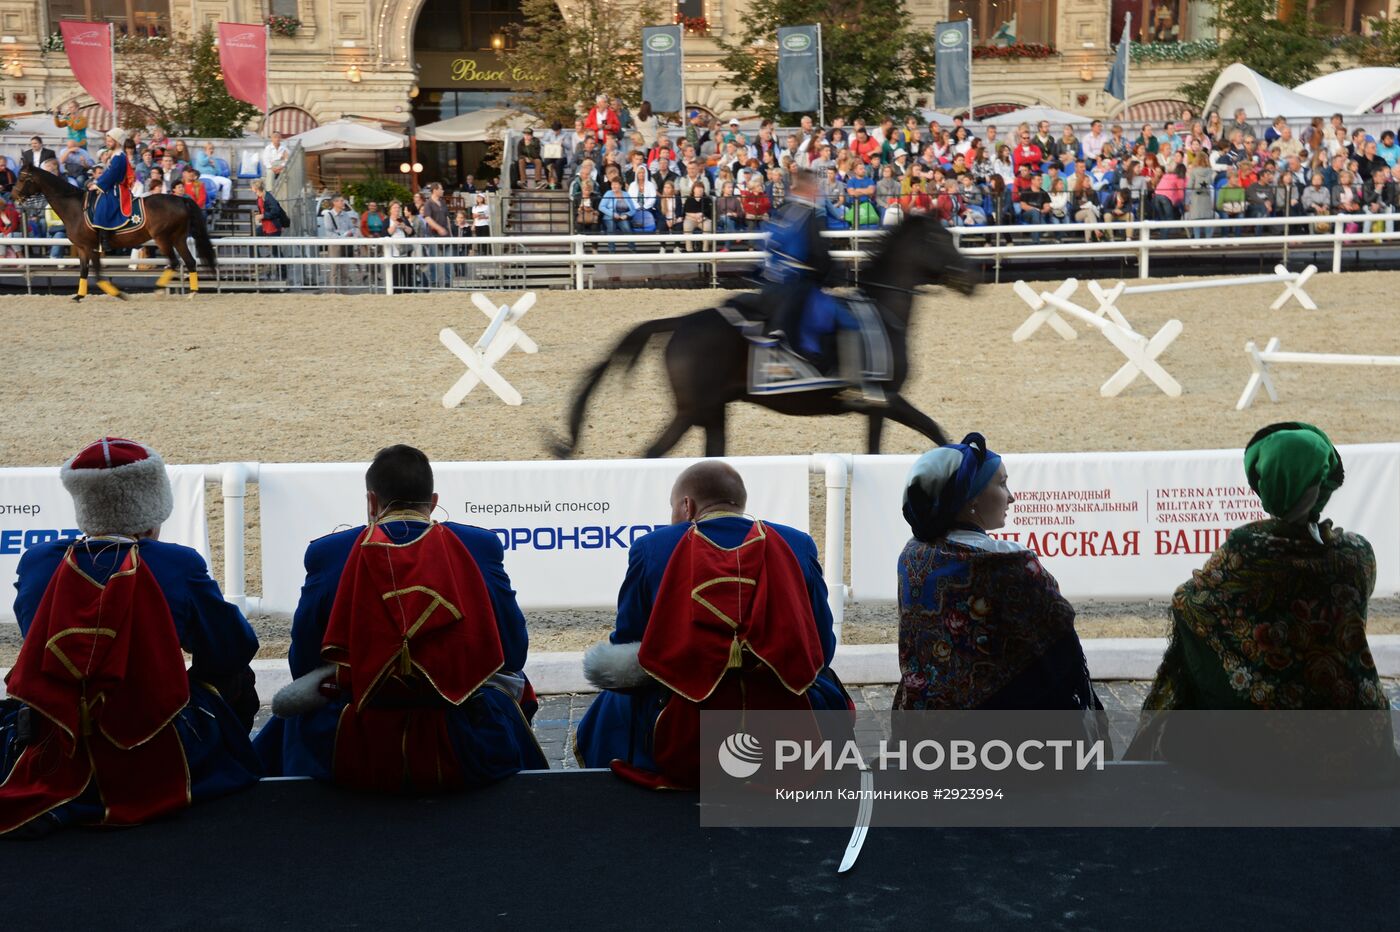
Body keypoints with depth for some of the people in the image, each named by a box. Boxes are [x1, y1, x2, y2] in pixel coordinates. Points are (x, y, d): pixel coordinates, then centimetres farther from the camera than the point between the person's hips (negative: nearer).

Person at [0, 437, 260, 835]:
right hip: (154, 769, -2)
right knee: (233, 681, 24)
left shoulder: (35, 563, -3)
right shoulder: (179, 566, -13)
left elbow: (38, 647, 13)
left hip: (44, 764, 3)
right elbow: (236, 649, -2)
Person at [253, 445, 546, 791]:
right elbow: (512, 655, 1)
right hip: (467, 753, 0)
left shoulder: (327, 553, -4)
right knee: (516, 690, 34)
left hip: (356, 756, 0)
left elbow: (303, 665, 2)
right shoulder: (482, 547, -4)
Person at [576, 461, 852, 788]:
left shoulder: (651, 549, 1)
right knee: (829, 692, 35)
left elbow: (624, 652, 8)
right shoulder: (798, 546, 4)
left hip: (680, 750, -1)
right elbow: (823, 650, 10)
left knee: (611, 706, 32)